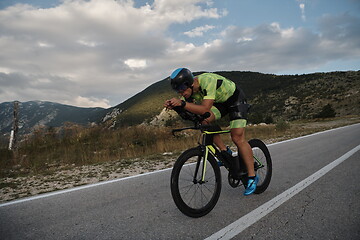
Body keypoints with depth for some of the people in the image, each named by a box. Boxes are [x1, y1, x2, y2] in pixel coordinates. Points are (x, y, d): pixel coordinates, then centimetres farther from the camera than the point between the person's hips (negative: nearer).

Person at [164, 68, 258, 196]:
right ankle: (225, 152, -1)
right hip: (220, 101, 7)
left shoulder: (208, 81, -38)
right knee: (205, 120, -19)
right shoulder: (189, 89, -15)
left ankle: (252, 177, -2)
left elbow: (205, 109, -45)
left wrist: (182, 103, -52)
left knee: (238, 138, -15)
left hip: (235, 99, -7)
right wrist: (173, 105, -31)